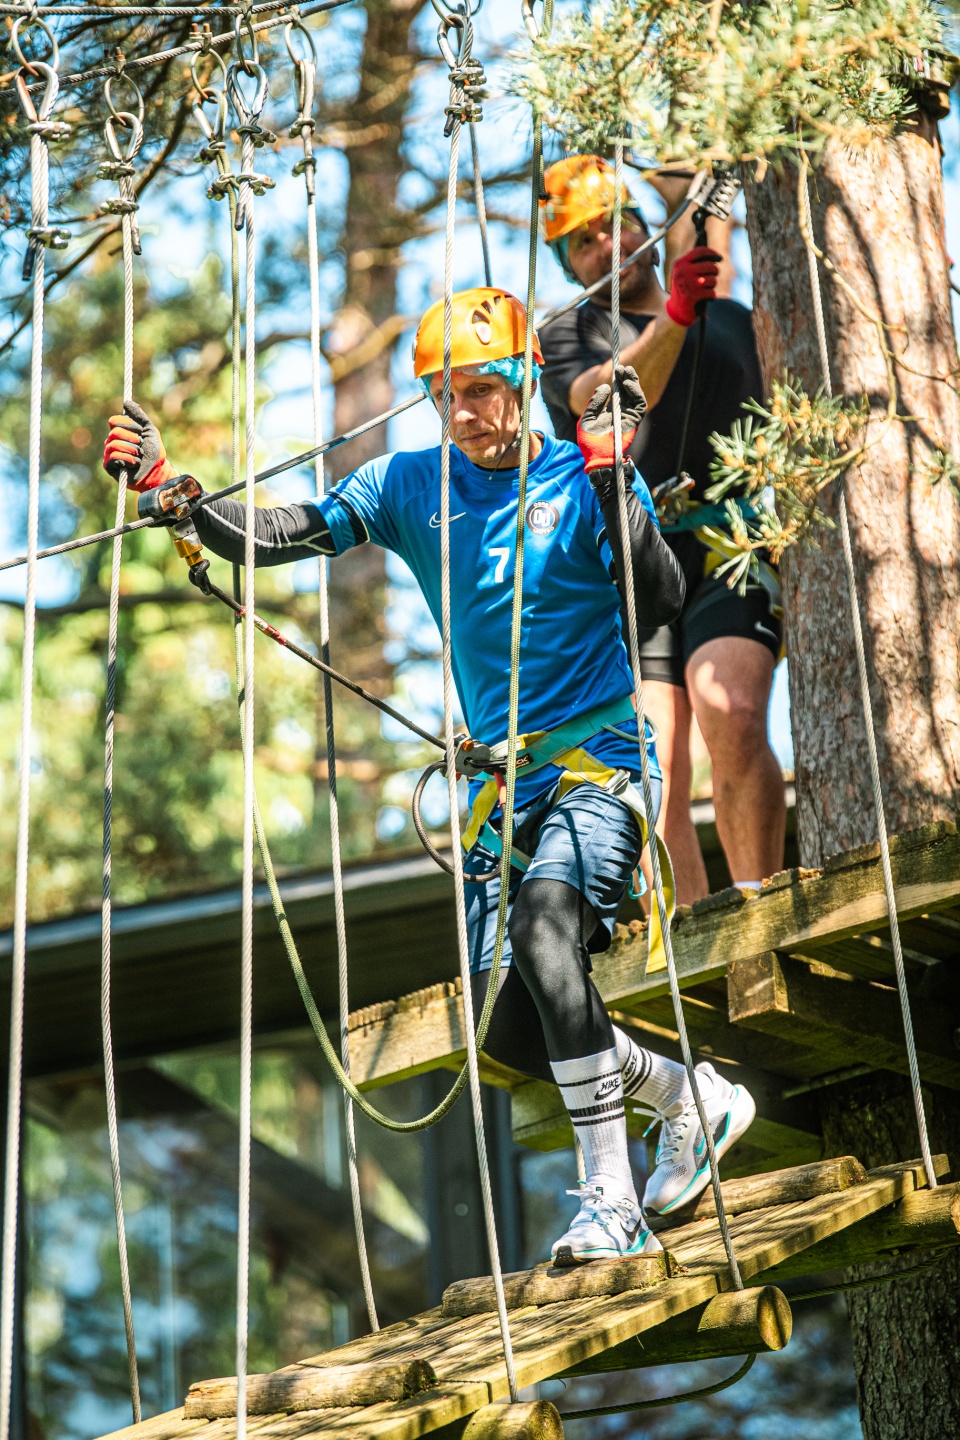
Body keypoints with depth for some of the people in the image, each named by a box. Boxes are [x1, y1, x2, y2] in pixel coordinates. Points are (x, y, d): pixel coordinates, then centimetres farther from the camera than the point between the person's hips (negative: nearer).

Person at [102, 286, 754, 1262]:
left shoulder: (582, 479, -4)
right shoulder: (409, 485, 6)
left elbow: (662, 604, -15)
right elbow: (278, 538, 1)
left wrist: (606, 481, -25)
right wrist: (165, 485, -11)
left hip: (599, 755, -5)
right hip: (500, 777, 5)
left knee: (544, 921, -32)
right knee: (505, 1024, -1)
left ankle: (610, 1200, -29)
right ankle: (693, 1098, 23)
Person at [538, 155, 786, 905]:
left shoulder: (735, 322, 24)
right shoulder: (569, 335, 16)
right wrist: (673, 318, -22)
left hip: (730, 553, 0)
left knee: (730, 711, -27)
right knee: (655, 772, -13)